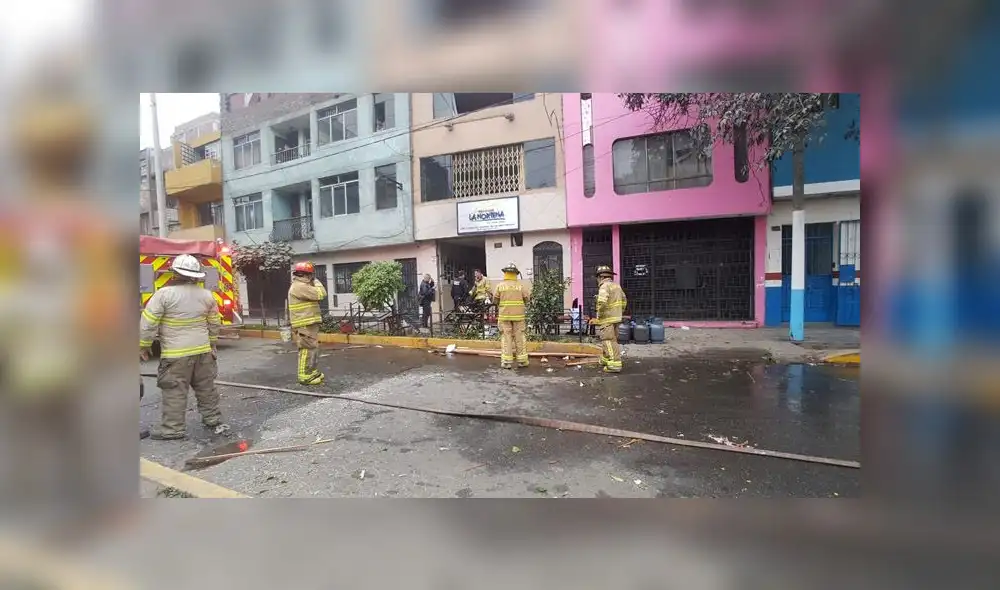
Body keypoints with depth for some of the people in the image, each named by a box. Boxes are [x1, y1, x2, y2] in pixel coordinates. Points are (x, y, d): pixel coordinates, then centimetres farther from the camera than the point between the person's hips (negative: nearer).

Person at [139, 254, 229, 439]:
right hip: (203, 350, 5)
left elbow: (148, 322, -10)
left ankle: (173, 428, 9)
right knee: (206, 387, 14)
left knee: (174, 390, 3)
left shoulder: (164, 293, -13)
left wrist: (143, 345, 2)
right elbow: (215, 324, 12)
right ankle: (214, 420, 22)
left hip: (176, 353, -5)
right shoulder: (206, 294, 3)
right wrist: (211, 344, 24)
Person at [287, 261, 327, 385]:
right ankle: (305, 376, -5)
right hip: (305, 325, -11)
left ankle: (312, 372, 28)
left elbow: (314, 296, 24)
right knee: (307, 349, -8)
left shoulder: (302, 286, 19)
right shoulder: (299, 287, -17)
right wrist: (316, 281, -5)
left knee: (312, 348, 18)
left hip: (308, 323, 11)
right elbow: (321, 294, -18)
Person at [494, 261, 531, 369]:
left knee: (506, 337, 4)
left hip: (504, 315, 0)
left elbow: (496, 300, 2)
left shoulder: (500, 285, -3)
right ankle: (522, 360, 13)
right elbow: (526, 298, 0)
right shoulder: (520, 285, -3)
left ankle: (507, 361, 4)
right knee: (520, 337, 7)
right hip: (518, 315, 0)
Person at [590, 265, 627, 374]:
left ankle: (615, 365, -11)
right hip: (616, 318, 9)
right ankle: (605, 360, 31)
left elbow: (602, 303, -26)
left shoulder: (604, 286, -14)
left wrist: (598, 317, -15)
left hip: (607, 319, -9)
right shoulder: (616, 285, 13)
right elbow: (624, 300, 21)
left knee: (609, 341, -8)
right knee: (612, 339, 18)